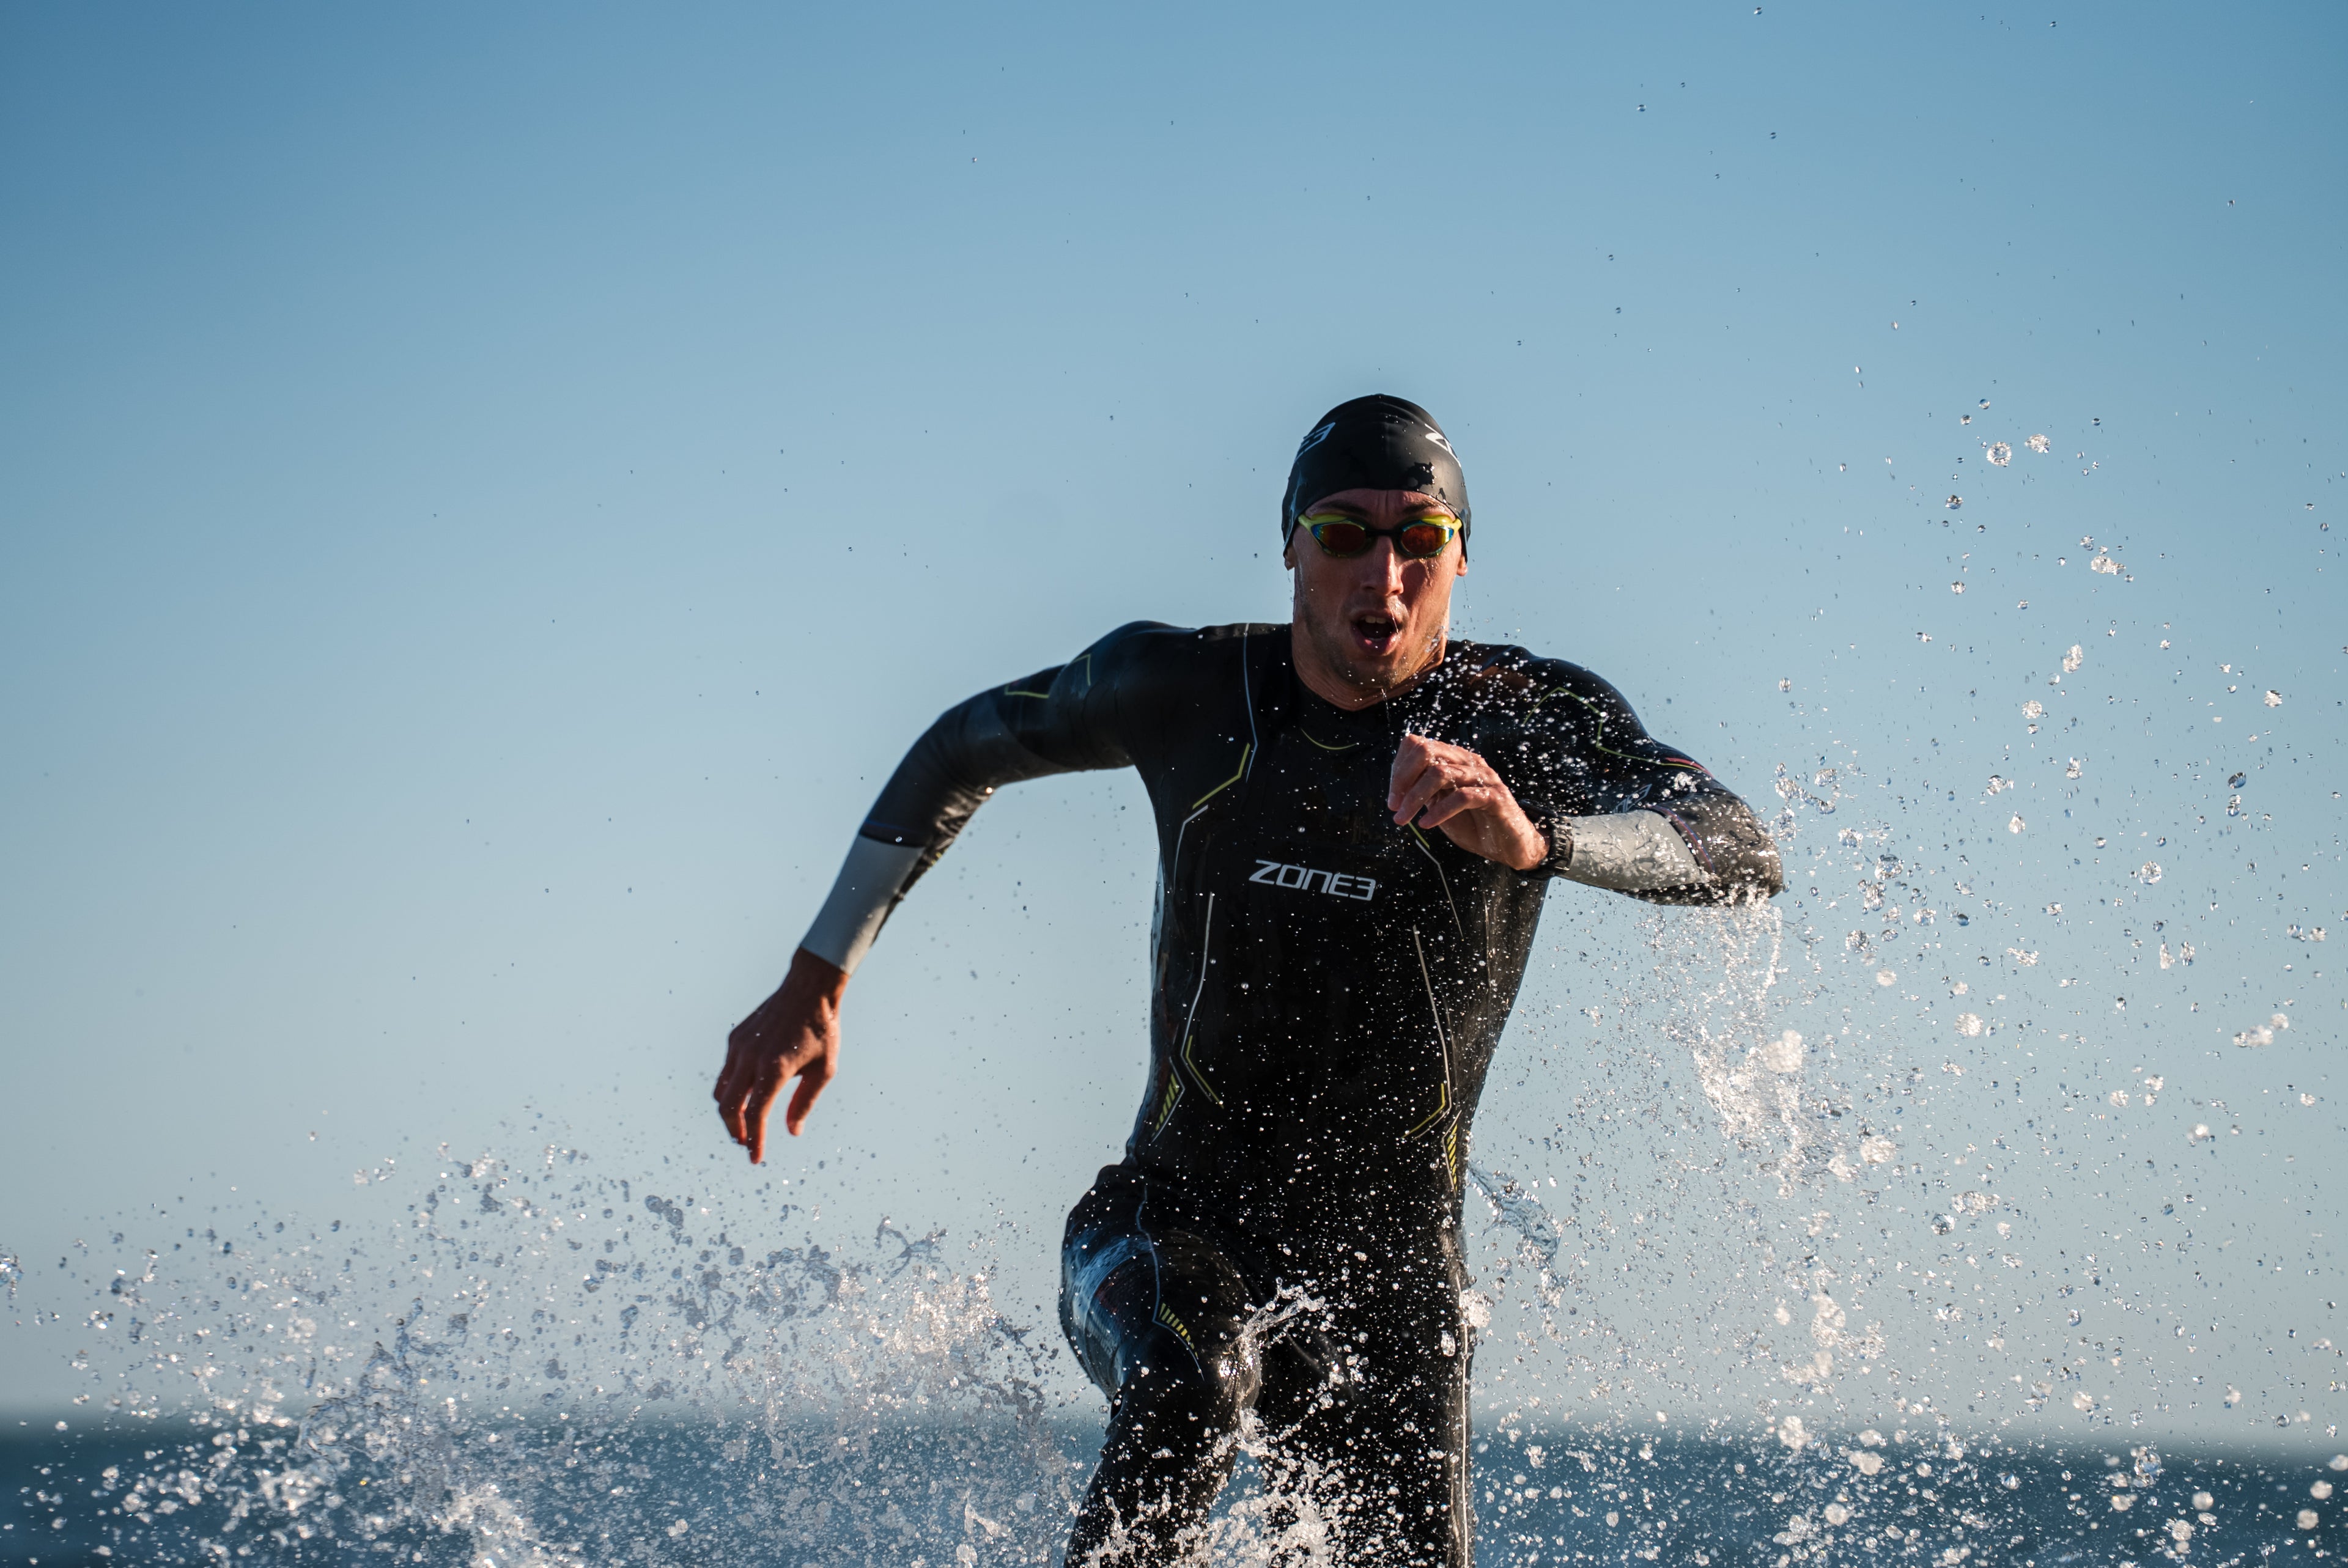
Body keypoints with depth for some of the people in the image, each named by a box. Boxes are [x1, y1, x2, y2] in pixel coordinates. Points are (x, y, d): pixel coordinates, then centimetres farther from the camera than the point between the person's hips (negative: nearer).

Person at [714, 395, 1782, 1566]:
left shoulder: (1531, 718, -6)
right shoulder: (1188, 690, -2)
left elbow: (1745, 858, -22)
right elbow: (964, 749, 16)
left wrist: (1532, 838, -41)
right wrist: (814, 983, 11)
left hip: (1386, 1261, 1)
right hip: (1172, 1224, -1)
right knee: (1191, 1380, -33)